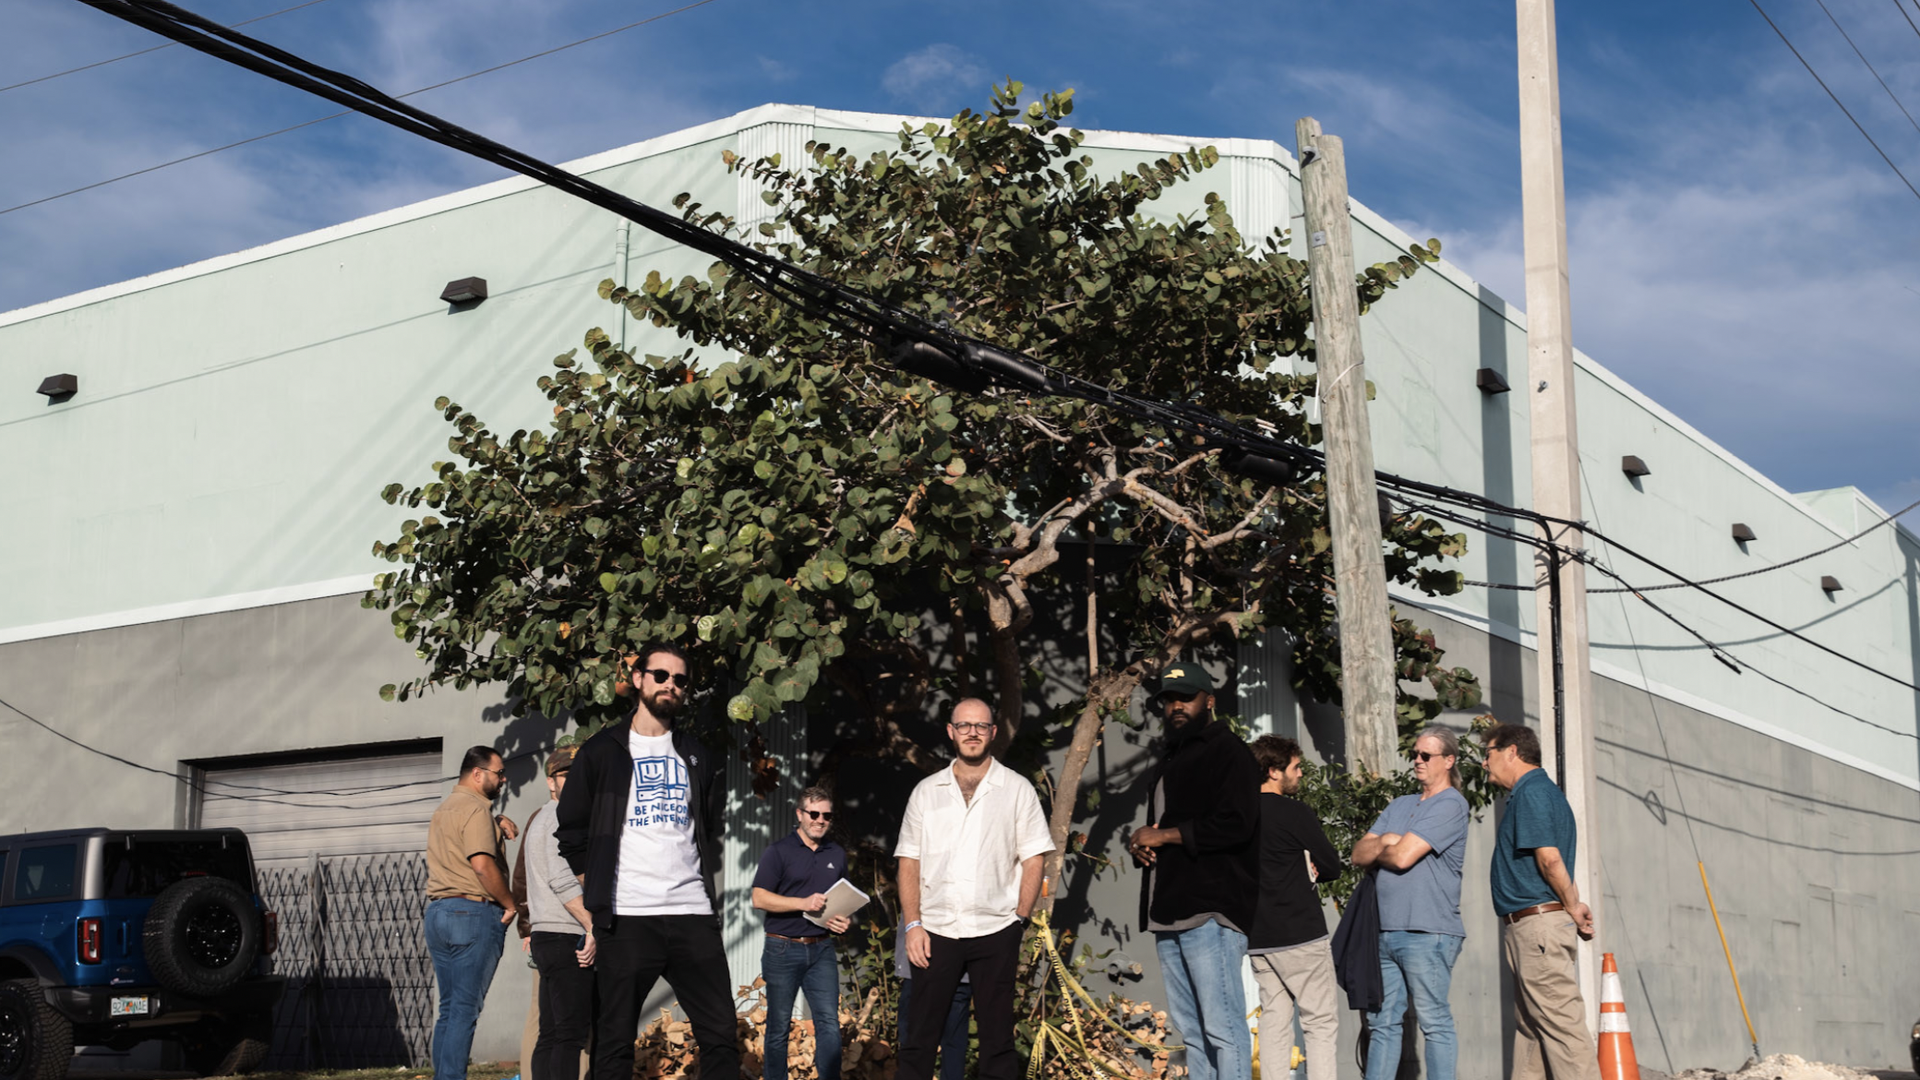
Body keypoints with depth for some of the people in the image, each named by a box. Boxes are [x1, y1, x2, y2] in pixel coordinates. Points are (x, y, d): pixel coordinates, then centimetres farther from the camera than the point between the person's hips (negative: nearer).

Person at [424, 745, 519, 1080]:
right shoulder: (475, 808, -11)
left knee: (449, 1008, 10)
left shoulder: (444, 808, 20)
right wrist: (510, 903, -10)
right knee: (465, 1008, -8)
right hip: (473, 913, -9)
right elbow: (483, 864, -21)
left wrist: (496, 828, 11)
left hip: (438, 911, 9)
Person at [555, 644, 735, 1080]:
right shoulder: (602, 751, 6)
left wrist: (708, 884, 12)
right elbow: (571, 831, 8)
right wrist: (598, 890, 1)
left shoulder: (698, 756, 15)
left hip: (693, 914, 3)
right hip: (626, 918, -3)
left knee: (721, 1036, -1)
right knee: (614, 1043, -1)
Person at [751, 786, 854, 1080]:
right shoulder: (778, 851, -3)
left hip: (821, 949, 3)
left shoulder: (837, 854, 13)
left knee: (829, 1023, -5)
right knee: (779, 1026, 5)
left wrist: (846, 921, -1)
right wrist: (803, 903, -21)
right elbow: (759, 898, -11)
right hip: (783, 948, -3)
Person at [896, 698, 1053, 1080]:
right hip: (935, 932, 1)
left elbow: (1033, 860, 3)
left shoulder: (1016, 789, 4)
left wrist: (1019, 920, -5)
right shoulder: (926, 791, 8)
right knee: (920, 1038, 2)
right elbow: (909, 862, 7)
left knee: (997, 1038, 5)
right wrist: (913, 924, -2)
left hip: (995, 933, -1)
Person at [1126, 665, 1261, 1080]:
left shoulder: (1227, 751, -2)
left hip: (1210, 910, -8)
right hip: (1168, 912, 8)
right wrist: (1140, 841, 7)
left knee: (1222, 1027, -11)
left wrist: (1164, 835, -10)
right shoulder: (1170, 758, 25)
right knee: (1191, 1030, 7)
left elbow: (1235, 824, -15)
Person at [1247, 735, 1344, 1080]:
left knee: (1274, 1019, 9)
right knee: (1321, 1021, -2)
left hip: (1258, 936, 7)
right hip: (1301, 934, -7)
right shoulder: (1295, 813, -12)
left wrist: (1299, 870, 7)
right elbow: (1332, 866, -7)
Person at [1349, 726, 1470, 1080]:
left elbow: (1403, 856, -15)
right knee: (1382, 1021, 9)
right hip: (1385, 931, 8)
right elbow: (1359, 854, 13)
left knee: (1434, 1022, -4)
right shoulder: (1400, 805, 20)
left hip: (1426, 933, -8)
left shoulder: (1450, 805, -6)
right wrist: (1384, 842, -7)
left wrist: (1377, 850, 6)